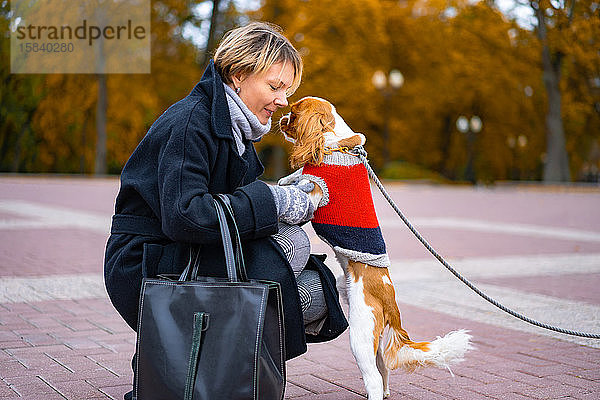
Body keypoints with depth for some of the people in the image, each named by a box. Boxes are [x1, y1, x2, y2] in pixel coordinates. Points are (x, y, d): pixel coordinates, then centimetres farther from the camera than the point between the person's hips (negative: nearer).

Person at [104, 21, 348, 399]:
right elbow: (183, 217, -29)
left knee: (314, 296, 2)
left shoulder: (234, 128, 13)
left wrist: (293, 196, -6)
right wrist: (273, 202, -23)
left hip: (183, 259, 9)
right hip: (146, 269, -9)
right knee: (291, 243, -20)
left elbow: (235, 202, 12)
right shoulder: (189, 120, -17)